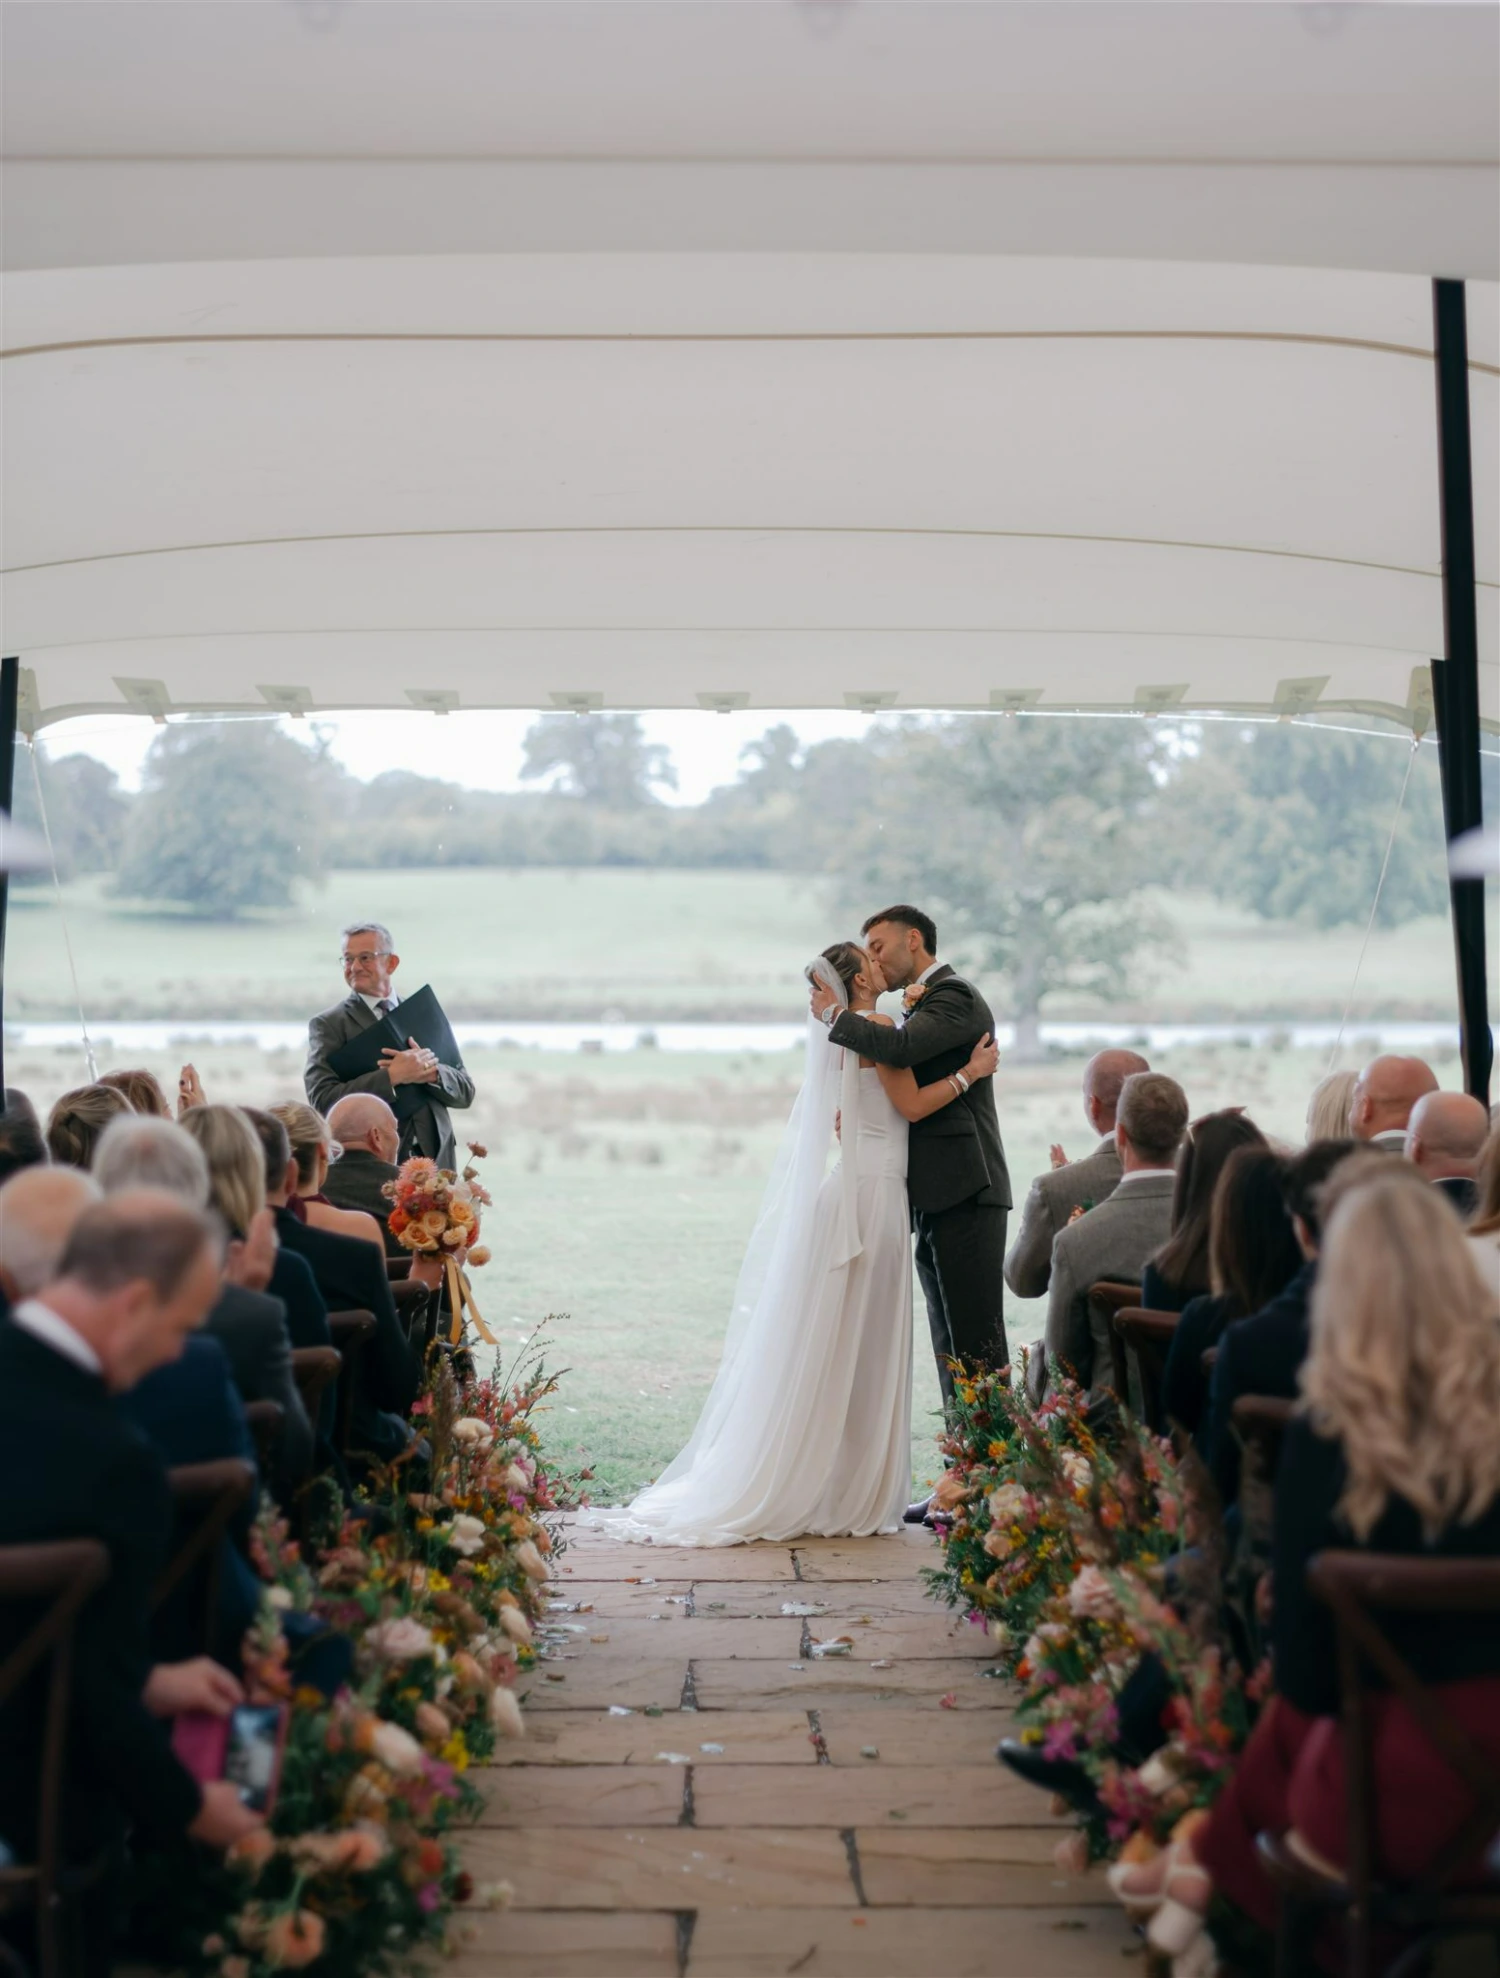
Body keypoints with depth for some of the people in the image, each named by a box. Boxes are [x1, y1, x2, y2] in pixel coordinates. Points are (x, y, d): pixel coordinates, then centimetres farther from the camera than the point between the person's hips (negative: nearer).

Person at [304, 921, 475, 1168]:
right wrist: (392, 1076, -19)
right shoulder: (327, 1025, 1)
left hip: (434, 1157, 3)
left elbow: (465, 1092, 9)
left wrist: (432, 1072, -12)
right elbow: (322, 1100, -12)